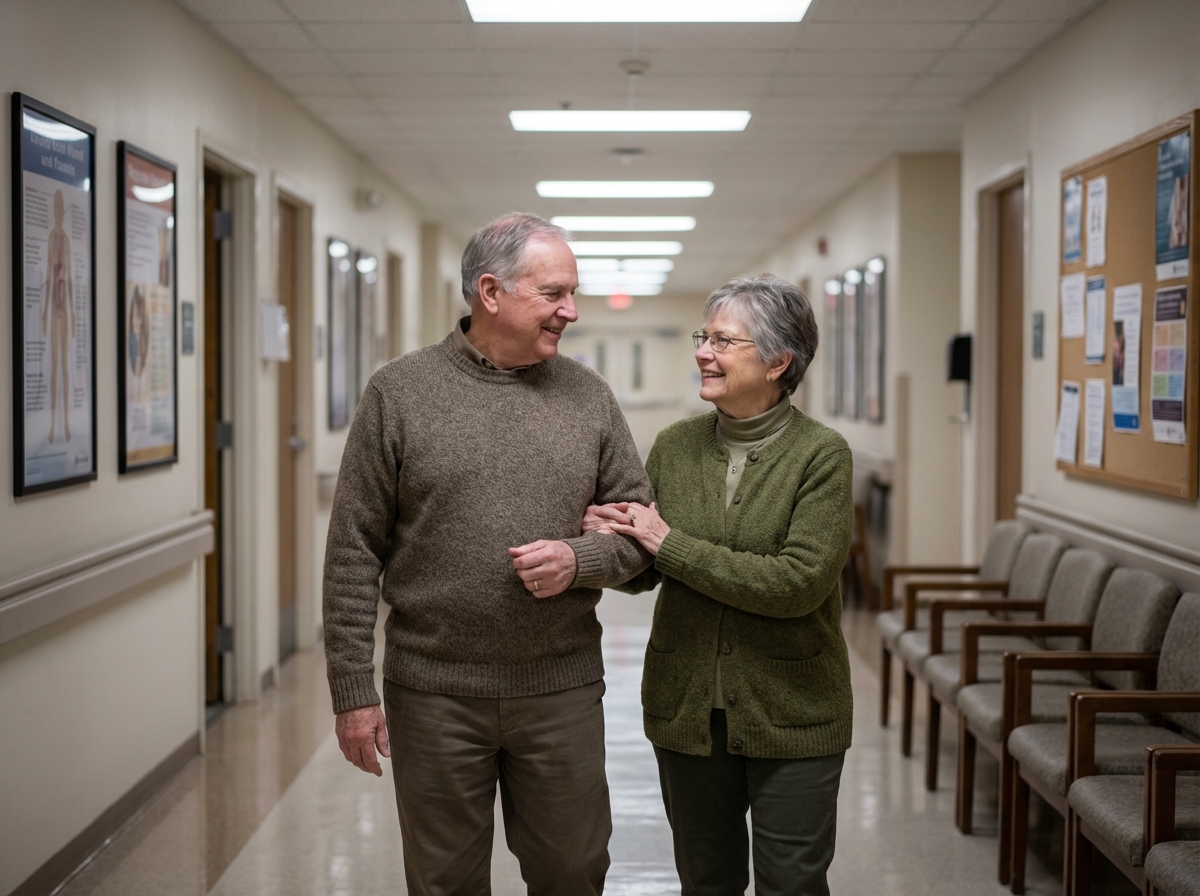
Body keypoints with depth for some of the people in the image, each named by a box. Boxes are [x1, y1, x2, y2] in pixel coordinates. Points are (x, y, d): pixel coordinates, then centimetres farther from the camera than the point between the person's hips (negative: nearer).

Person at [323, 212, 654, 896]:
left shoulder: (588, 395, 4)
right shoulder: (400, 393, -3)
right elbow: (355, 553, -3)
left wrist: (579, 559, -14)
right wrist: (353, 692, -5)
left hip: (563, 692, 2)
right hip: (433, 694, -2)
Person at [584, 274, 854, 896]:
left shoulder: (820, 454, -11)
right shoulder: (675, 446, 3)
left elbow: (799, 582, -22)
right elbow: (641, 575, 9)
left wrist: (671, 545, -18)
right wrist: (604, 539, -14)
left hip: (790, 714, -4)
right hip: (686, 709, 4)